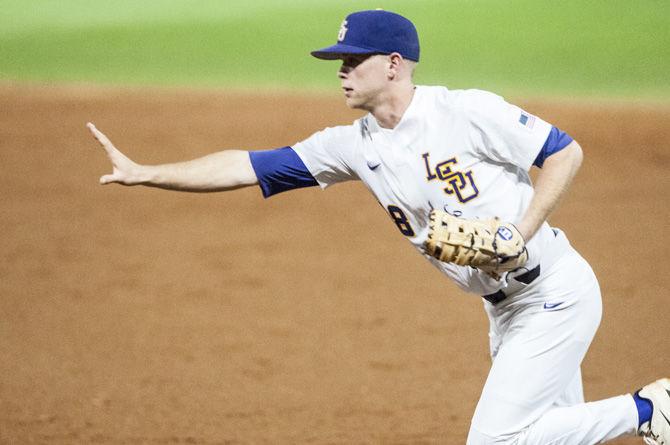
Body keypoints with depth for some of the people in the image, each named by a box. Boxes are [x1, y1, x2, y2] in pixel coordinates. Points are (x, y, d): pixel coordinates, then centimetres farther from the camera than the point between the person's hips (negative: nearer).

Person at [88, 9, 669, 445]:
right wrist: (141, 173, -5)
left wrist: (519, 234, -21)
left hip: (557, 295, -7)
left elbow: (567, 152, -11)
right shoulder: (355, 146, 2)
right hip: (507, 311, 7)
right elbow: (249, 167, 0)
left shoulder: (468, 112, -16)